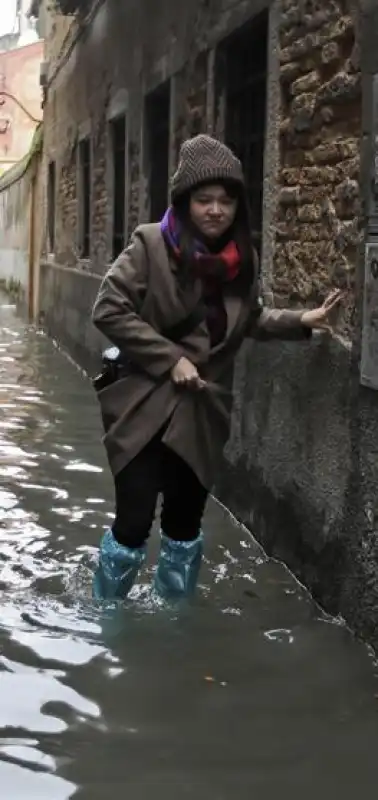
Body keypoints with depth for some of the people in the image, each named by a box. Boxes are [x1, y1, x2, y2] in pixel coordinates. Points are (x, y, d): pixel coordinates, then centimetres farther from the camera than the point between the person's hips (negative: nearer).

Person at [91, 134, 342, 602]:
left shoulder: (242, 258, 3)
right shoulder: (151, 245, -11)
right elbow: (108, 309, -14)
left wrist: (301, 321, 2)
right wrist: (170, 358, -18)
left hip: (203, 411, 5)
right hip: (145, 406, -4)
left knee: (185, 525, 15)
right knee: (133, 523, -3)